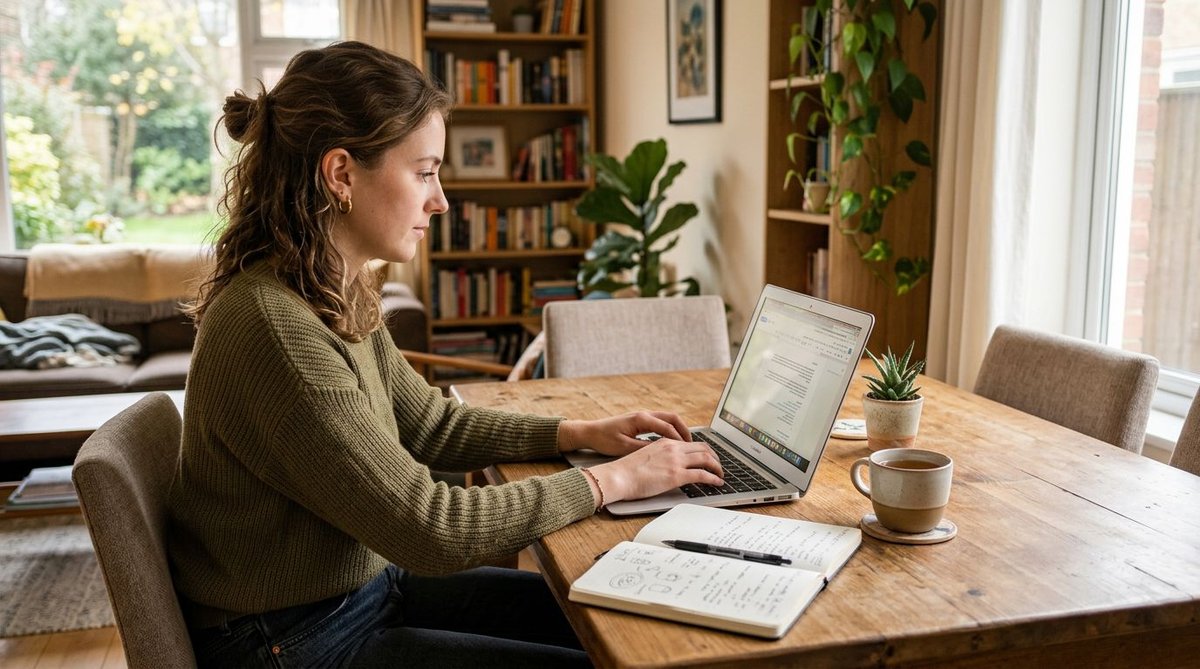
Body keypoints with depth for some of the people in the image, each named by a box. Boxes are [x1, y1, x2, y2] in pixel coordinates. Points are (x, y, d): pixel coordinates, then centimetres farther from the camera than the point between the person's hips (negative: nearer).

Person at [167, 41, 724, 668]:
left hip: (365, 585, 8)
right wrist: (610, 481, -18)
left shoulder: (335, 295, -1)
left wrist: (579, 433, 0)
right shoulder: (273, 330, -29)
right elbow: (427, 528, -27)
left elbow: (428, 423, 11)